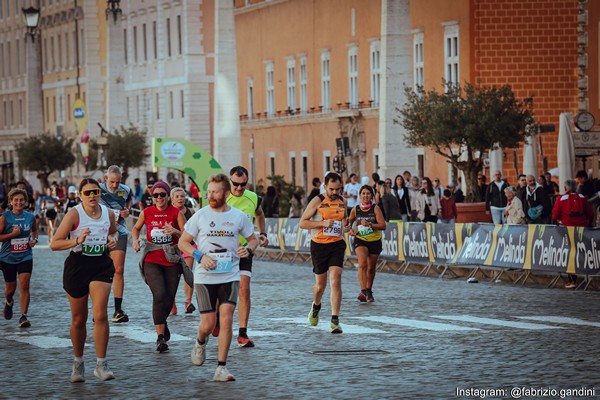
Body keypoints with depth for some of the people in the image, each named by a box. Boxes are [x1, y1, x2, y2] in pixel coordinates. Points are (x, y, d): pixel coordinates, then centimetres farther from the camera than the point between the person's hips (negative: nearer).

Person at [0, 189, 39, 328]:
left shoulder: (30, 217, 0)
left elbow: (35, 230, 21)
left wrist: (34, 239, 1)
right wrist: (12, 234, -22)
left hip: (25, 257, 1)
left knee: (24, 285, -12)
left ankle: (23, 316, -9)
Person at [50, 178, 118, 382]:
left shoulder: (108, 214, 2)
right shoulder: (74, 214, -10)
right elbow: (54, 244, -12)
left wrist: (113, 239, 2)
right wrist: (77, 240, -25)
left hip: (101, 266, 2)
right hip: (77, 265, -2)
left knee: (100, 315, -15)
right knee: (78, 319, 9)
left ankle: (101, 364, -9)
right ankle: (78, 363, 29)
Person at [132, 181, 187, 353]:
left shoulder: (176, 213, -2)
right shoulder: (146, 213, 2)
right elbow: (136, 228, 21)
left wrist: (176, 232, -22)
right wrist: (136, 240, 2)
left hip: (172, 262, 1)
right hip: (152, 261, -1)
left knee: (169, 298, 5)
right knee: (160, 294, -20)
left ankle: (162, 322, 40)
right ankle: (160, 336, -17)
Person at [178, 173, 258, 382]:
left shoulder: (239, 216, 2)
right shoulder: (200, 216, -1)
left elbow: (253, 240, 15)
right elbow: (183, 242, 3)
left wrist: (248, 250, -9)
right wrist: (200, 256, -13)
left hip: (230, 276, 0)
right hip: (204, 277, 0)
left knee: (226, 319, -12)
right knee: (208, 323, -1)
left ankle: (221, 368, -7)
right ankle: (200, 342, 36)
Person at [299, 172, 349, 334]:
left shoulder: (342, 202, 7)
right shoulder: (317, 201, -6)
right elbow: (302, 223, -8)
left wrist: (345, 226, 1)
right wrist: (323, 223, -19)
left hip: (337, 244, 2)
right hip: (319, 245, -2)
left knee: (336, 280, -12)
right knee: (320, 283, 9)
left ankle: (335, 320, -12)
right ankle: (316, 306, 43)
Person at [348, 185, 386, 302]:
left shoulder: (375, 208, -6)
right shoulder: (355, 210, 0)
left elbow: (383, 226, -12)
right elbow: (349, 223, 17)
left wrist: (369, 224, -24)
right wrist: (351, 230, -4)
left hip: (375, 241, 1)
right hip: (360, 240, -1)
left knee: (371, 268, 11)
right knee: (362, 263, -24)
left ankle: (369, 291, 32)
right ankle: (363, 291, -29)